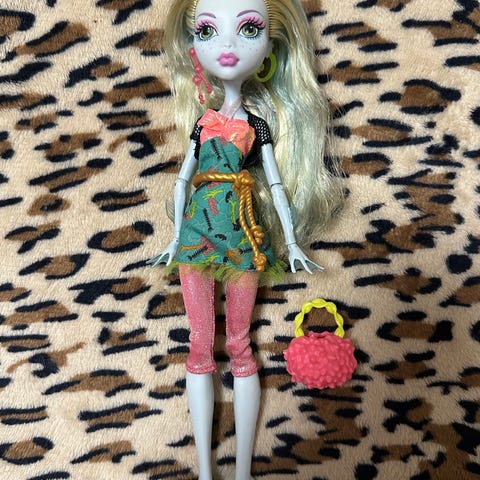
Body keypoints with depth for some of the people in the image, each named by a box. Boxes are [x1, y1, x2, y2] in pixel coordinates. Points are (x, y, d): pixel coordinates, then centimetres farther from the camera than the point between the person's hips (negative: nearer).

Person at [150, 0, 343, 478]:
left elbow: (275, 183, 3)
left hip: (242, 233, -2)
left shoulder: (258, 123, 3)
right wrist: (175, 237, 9)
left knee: (239, 344, 3)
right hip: (197, 233, 3)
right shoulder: (202, 119, 9)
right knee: (200, 345, 5)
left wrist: (293, 242, -1)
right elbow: (183, 176, 11)